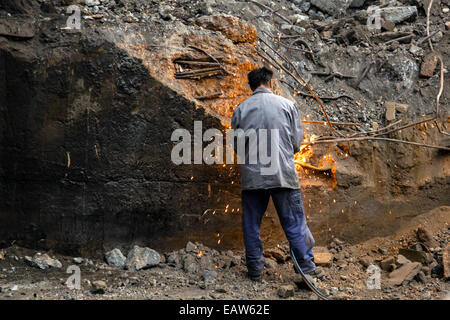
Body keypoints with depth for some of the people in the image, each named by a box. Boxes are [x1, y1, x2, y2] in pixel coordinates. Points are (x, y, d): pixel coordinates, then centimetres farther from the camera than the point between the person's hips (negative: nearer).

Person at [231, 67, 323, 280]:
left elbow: (236, 144, 6)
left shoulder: (241, 109, 2)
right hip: (284, 174, -1)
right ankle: (307, 267, 11)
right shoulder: (287, 105, 1)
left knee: (251, 224, 11)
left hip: (251, 176, 1)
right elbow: (297, 141, 3)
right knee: (294, 222, 7)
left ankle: (255, 269, 17)